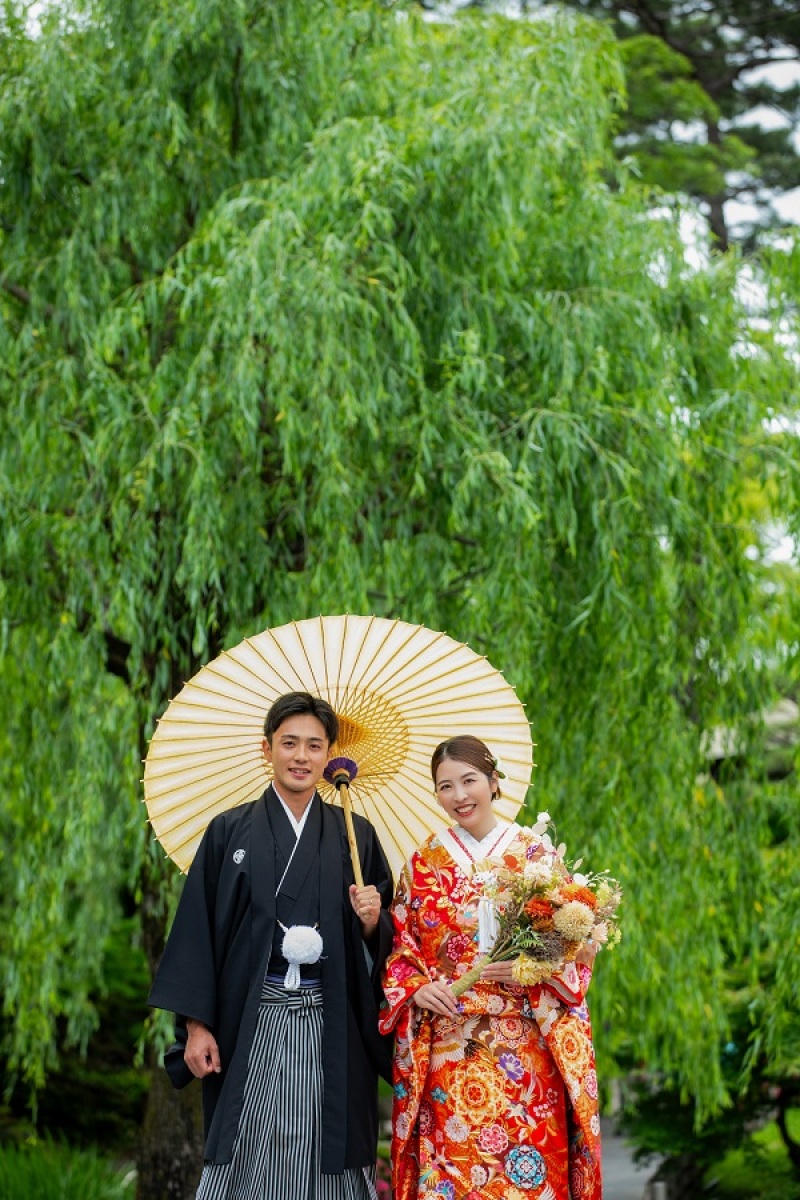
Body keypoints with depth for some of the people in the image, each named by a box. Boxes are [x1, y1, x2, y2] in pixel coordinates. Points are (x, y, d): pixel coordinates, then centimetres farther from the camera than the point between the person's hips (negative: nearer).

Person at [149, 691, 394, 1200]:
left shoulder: (355, 835, 9)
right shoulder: (230, 832, 5)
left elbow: (383, 942, 12)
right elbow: (197, 930, 2)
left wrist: (372, 922, -11)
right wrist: (196, 1025, -4)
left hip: (332, 1031, 1)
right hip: (250, 1027, -1)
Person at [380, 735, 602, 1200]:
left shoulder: (535, 853, 3)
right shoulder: (425, 862, 8)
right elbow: (400, 946, 9)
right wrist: (414, 987, -10)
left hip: (523, 1045, -1)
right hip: (447, 1049, 1)